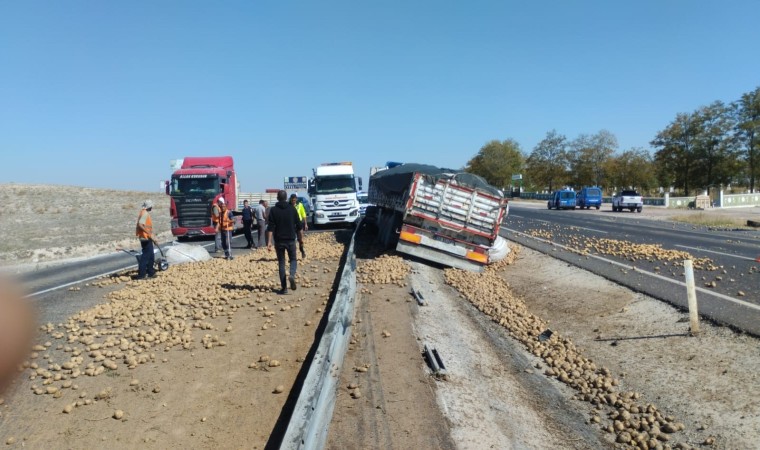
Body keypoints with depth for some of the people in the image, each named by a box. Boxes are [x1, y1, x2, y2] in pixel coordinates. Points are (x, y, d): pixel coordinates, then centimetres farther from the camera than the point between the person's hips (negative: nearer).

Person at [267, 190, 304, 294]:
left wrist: (269, 241, -10)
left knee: (281, 263, 7)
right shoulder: (292, 209, 1)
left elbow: (270, 227, -9)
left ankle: (284, 288, 5)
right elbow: (299, 226, 2)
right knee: (293, 259, 16)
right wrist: (301, 238, 12)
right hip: (291, 239, 0)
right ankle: (292, 275, -15)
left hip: (279, 240, 0)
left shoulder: (273, 210, -2)